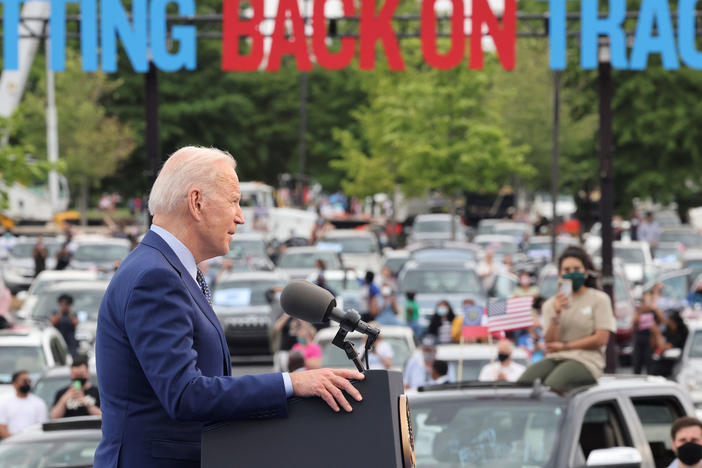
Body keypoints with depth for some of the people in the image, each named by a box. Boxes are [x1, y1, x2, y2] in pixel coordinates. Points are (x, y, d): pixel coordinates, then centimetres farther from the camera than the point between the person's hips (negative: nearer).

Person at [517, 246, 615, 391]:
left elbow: (601, 339, -1)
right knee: (524, 381, -29)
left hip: (586, 361, -4)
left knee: (552, 384, -37)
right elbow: (550, 343, 6)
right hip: (555, 358, 4)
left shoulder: (599, 299, 8)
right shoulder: (550, 304, 18)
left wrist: (564, 346, 1)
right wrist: (556, 314, -9)